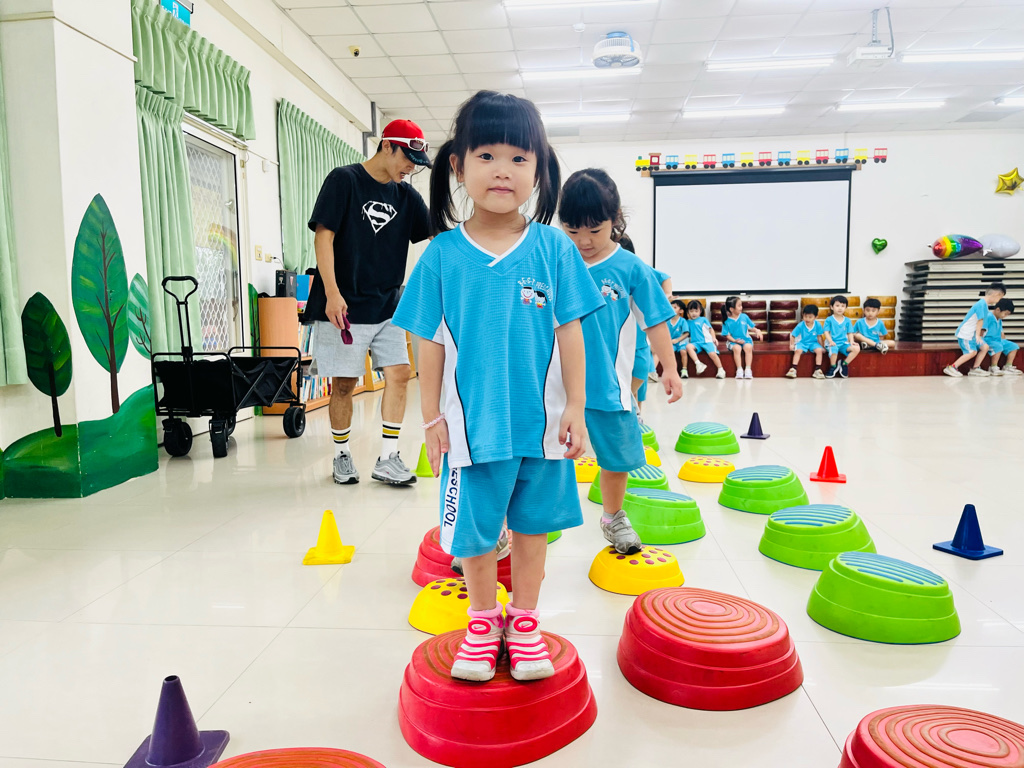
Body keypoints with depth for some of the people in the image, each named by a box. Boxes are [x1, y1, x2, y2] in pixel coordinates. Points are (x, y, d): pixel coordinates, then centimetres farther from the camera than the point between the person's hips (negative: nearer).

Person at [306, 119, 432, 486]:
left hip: (388, 305, 5)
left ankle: (387, 459, 6)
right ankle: (342, 456, 19)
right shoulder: (344, 180, -4)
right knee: (344, 383, 1)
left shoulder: (406, 196, 11)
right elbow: (323, 236, -10)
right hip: (345, 305, -5)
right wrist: (331, 292, -18)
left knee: (399, 373, -3)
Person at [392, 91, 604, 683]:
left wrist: (575, 408, -2)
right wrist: (432, 418, 1)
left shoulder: (554, 248, -4)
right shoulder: (442, 254, -5)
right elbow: (431, 344, 0)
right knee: (474, 531, 12)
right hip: (472, 423, 0)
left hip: (542, 422, 1)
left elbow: (570, 332, 0)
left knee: (533, 524, 15)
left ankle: (524, 620, 36)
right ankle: (484, 620, 37)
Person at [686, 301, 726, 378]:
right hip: (696, 342, 2)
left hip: (707, 341, -2)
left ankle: (721, 370, -11)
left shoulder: (703, 319, 13)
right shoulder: (687, 322, 17)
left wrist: (714, 338, 2)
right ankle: (698, 364, -36)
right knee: (688, 347, -32)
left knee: (712, 354, -27)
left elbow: (711, 329, 14)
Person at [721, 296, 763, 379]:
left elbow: (751, 328, 11)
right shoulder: (727, 321, -2)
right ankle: (739, 369, -27)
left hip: (746, 339, 1)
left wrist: (757, 331, -9)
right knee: (737, 348, -34)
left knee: (748, 347, -32)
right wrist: (735, 340, -17)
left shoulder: (744, 317, 4)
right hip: (734, 341, -1)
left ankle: (748, 369, -27)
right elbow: (727, 335, -2)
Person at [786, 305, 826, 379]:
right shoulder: (800, 326, -14)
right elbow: (793, 336, -7)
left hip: (813, 342, 2)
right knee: (797, 350, -31)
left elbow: (819, 336, 2)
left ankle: (818, 370, -19)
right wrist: (791, 344, -17)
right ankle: (793, 369, -28)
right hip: (802, 343, -1)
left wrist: (822, 346, 3)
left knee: (819, 350, -26)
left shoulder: (818, 325, -9)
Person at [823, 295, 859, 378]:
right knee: (833, 350, -38)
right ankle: (833, 367, -8)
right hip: (832, 343, -4)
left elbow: (849, 333, 12)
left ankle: (844, 364, -4)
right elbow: (826, 332, -3)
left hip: (844, 343, 4)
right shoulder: (829, 320, 2)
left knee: (856, 348, -22)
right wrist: (831, 341, -18)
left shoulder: (847, 320, 13)